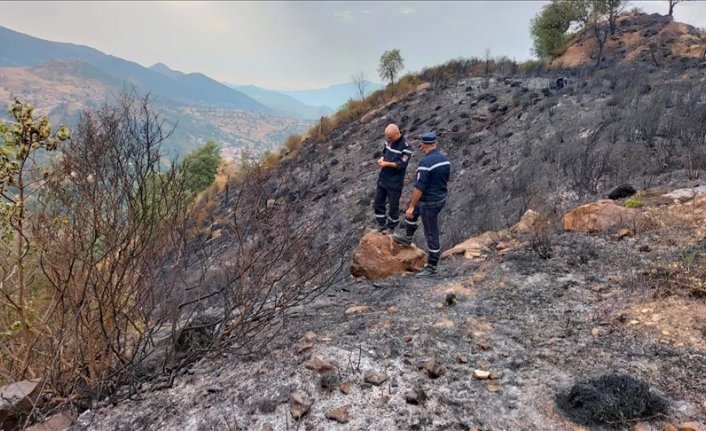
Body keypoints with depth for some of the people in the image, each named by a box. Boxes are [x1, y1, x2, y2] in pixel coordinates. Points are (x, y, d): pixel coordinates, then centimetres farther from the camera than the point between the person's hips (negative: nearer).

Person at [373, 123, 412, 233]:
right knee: (378, 203, 14)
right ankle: (381, 225, 30)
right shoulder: (388, 140, 2)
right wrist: (381, 158, -6)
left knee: (393, 206, 6)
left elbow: (402, 164, -20)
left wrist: (387, 163, -24)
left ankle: (391, 227, 24)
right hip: (382, 178, 7)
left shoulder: (405, 146, -18)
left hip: (395, 182, -7)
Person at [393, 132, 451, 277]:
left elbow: (419, 188, -25)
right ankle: (407, 238, 47)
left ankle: (432, 266, 17)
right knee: (413, 212, 29)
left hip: (429, 202, -9)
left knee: (431, 234, 4)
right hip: (441, 199, 9)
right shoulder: (445, 159, 0)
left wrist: (411, 207, -17)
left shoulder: (425, 163, -26)